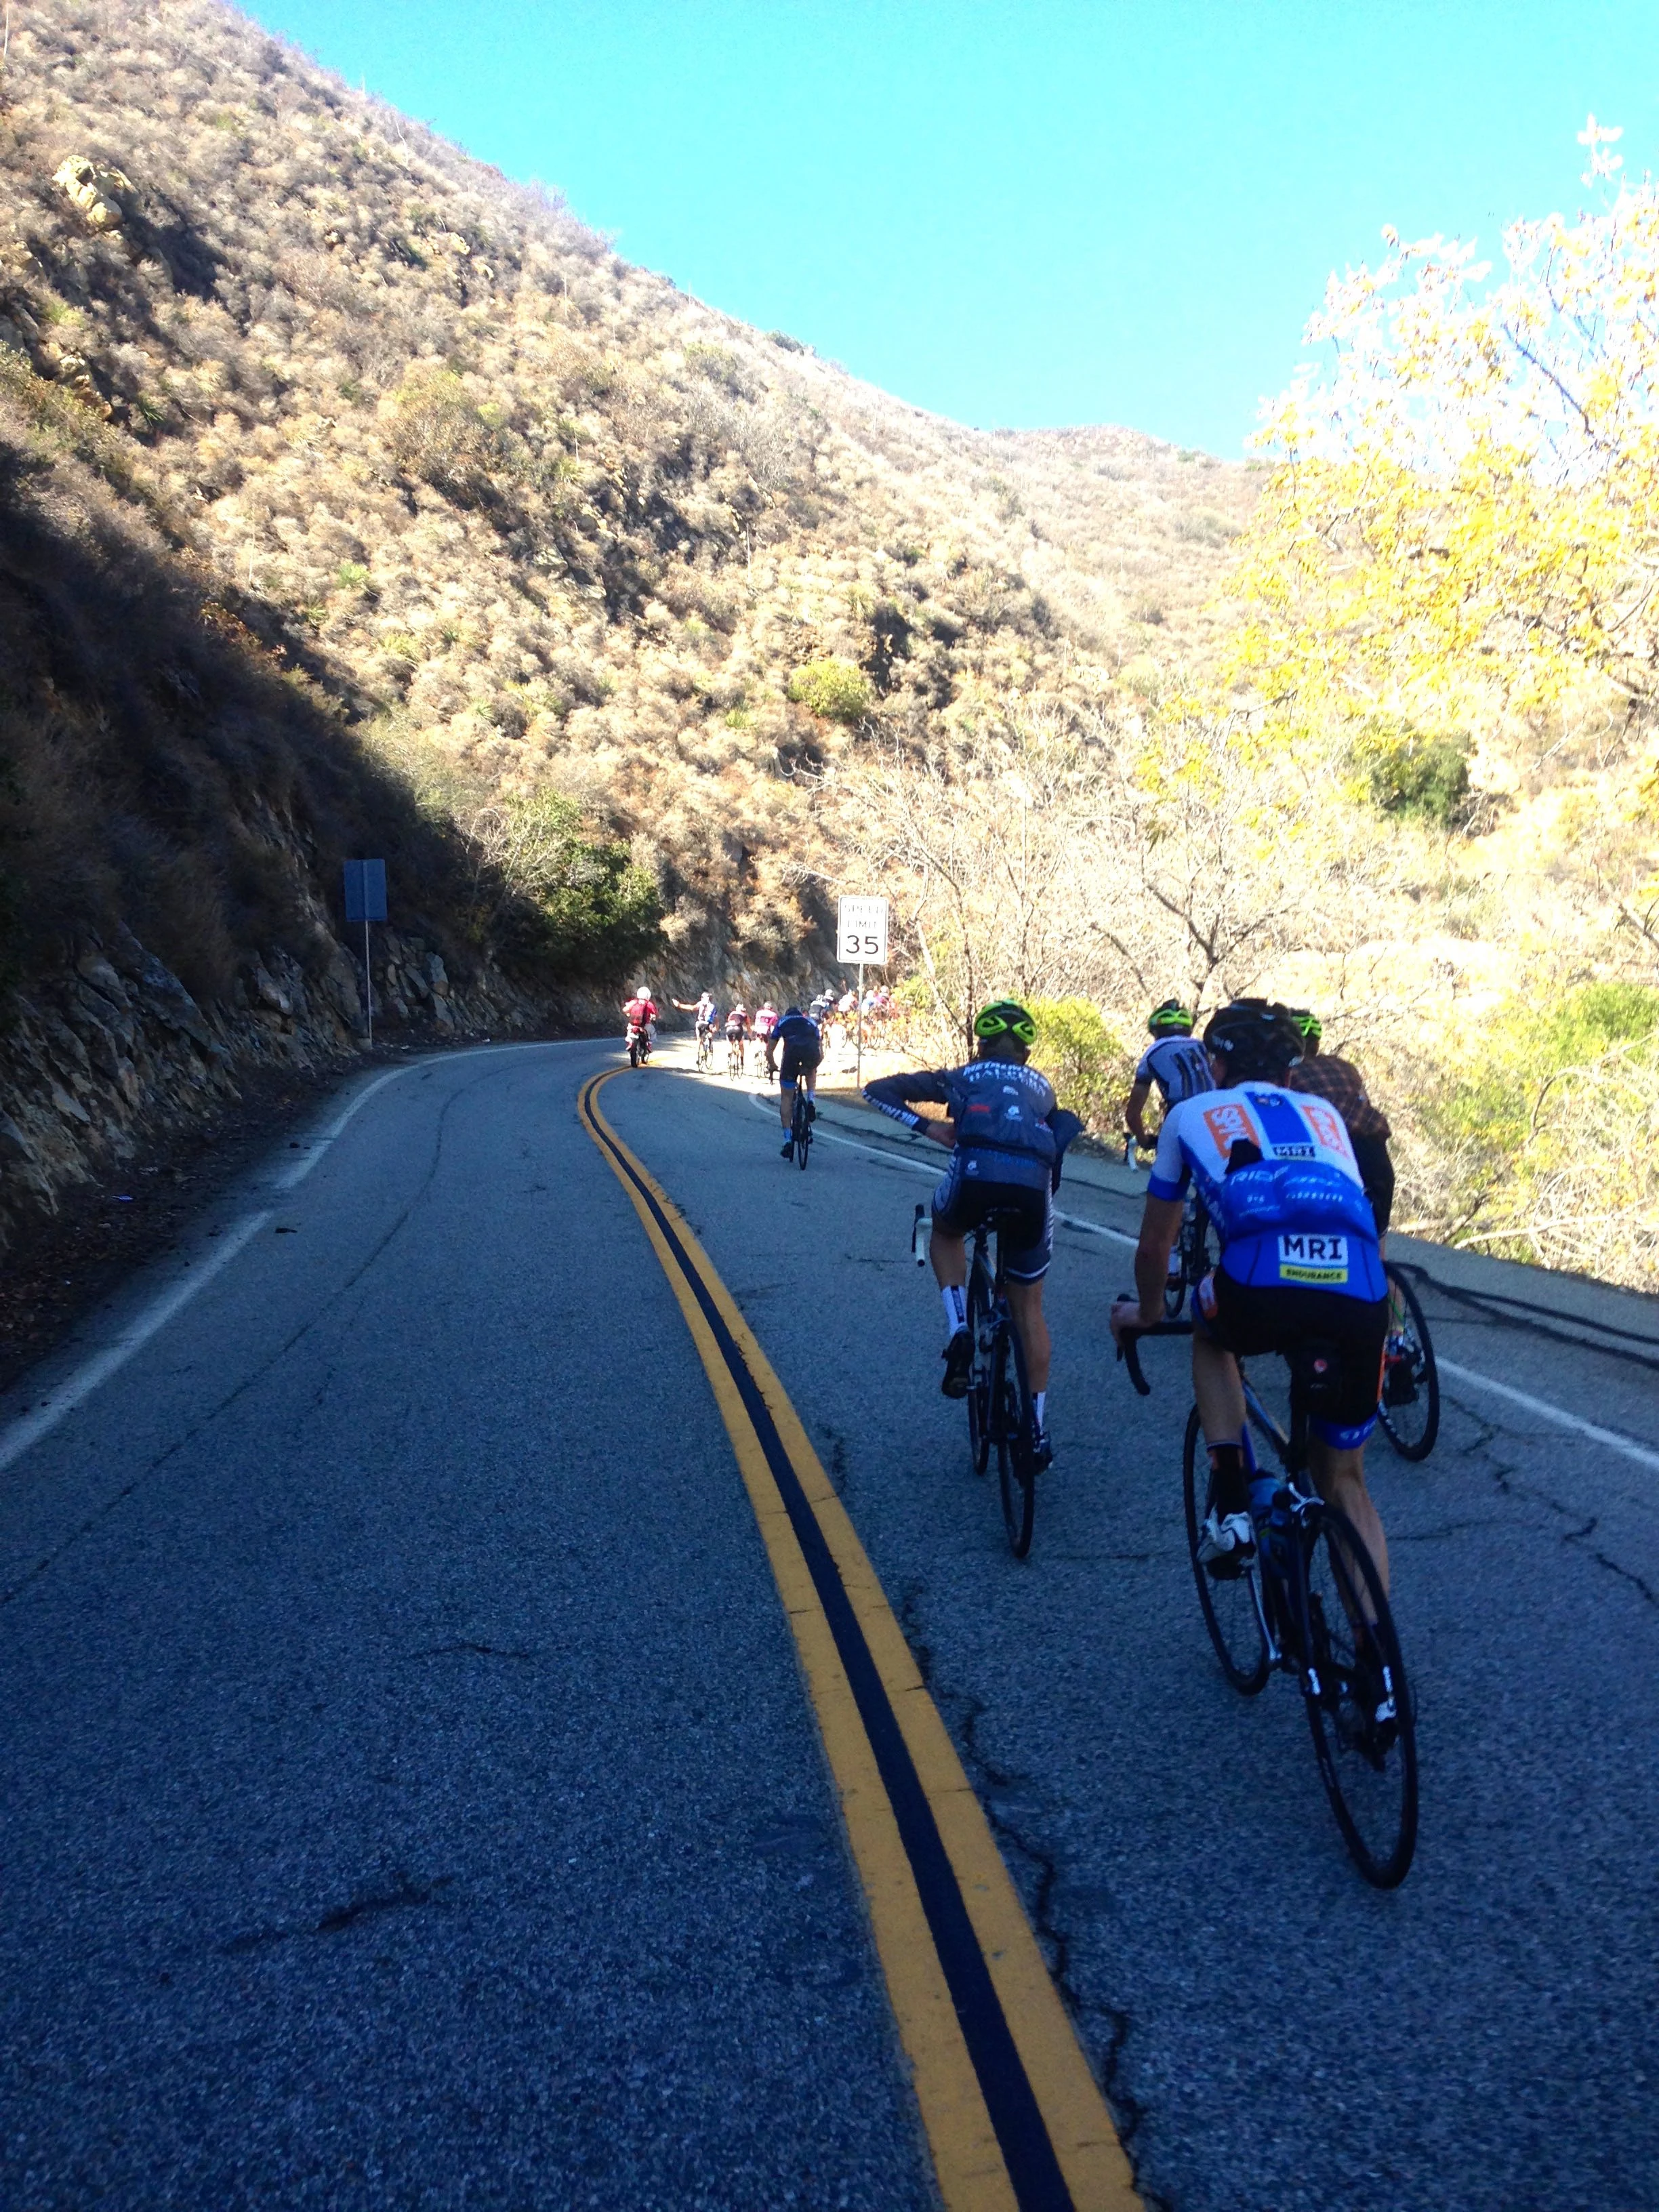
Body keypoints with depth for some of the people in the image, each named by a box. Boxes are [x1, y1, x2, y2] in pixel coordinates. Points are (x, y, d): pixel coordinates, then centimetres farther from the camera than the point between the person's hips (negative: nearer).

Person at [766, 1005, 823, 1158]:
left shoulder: (782, 1023, 34)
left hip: (793, 1052, -1)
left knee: (786, 1098, 11)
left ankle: (788, 1138, 5)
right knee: (811, 1071, 39)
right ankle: (811, 1101, 15)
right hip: (813, 1053, 1)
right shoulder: (811, 1023, 37)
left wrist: (772, 1068, 49)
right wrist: (813, 1065, 55)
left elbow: (769, 1053, 32)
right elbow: (821, 1053, 37)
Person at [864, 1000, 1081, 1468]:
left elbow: (878, 1090, 25)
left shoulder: (962, 1077, 30)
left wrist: (926, 1126, 17)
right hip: (1034, 1188, 2)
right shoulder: (1042, 1086, 35)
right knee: (1028, 1307, 21)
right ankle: (1039, 1431, 22)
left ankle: (959, 1330, 14)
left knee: (946, 1231, 36)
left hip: (976, 1177, -2)